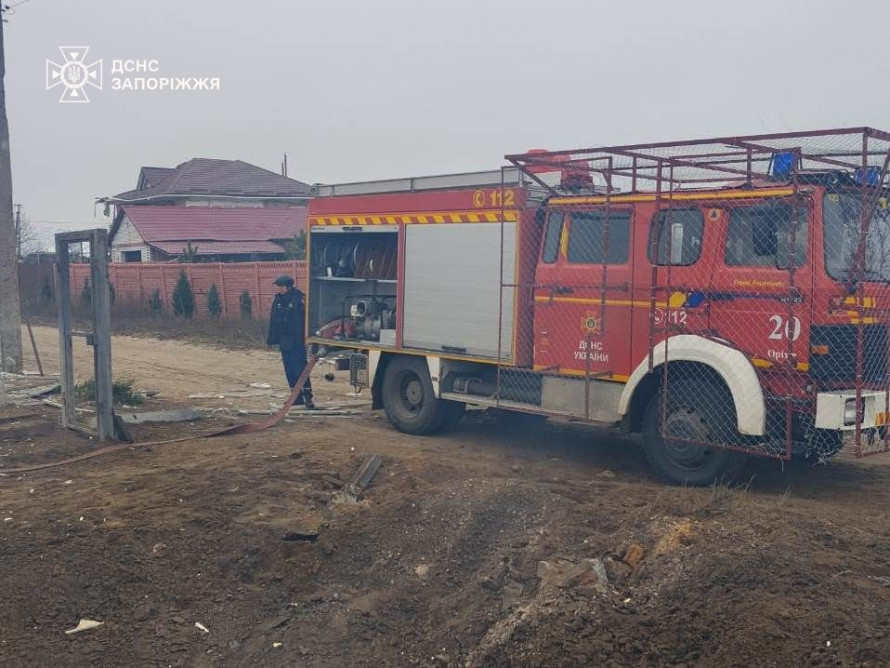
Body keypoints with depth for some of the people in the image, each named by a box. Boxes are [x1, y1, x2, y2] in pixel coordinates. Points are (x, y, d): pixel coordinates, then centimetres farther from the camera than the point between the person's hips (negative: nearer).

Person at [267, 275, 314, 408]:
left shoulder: (298, 298, -10)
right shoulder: (278, 299, 11)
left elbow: (303, 320, -14)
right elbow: (273, 320, 16)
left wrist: (303, 338, -19)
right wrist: (271, 339, 15)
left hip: (296, 341, -7)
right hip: (284, 341, 8)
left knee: (300, 368, -12)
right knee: (289, 370, 10)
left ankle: (307, 396, -10)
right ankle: (297, 397, 17)